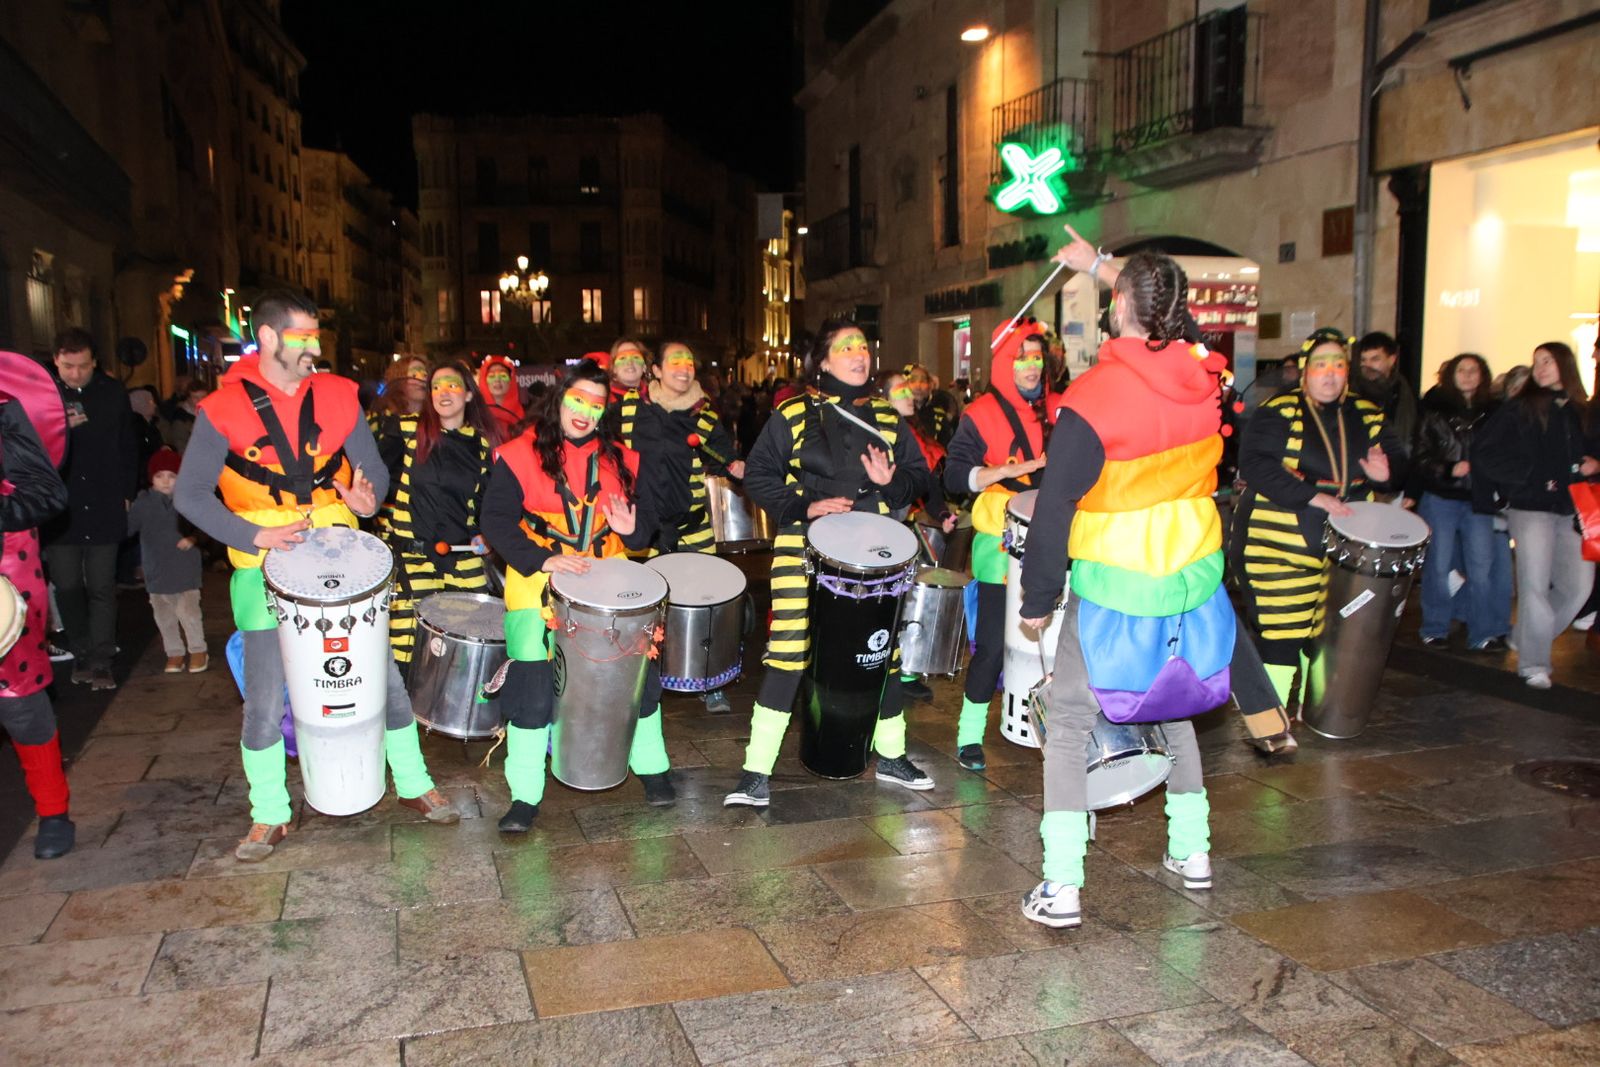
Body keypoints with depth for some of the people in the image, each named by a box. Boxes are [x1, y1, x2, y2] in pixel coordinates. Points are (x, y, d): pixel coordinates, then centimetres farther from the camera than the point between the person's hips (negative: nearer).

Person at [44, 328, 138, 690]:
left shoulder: (113, 392, 2)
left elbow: (129, 446, 10)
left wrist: (127, 494, 8)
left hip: (105, 508, 0)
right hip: (61, 510, 0)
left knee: (102, 588, 2)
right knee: (67, 586, 5)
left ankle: (101, 661, 8)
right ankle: (80, 654, 20)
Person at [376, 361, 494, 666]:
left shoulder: (481, 443, 9)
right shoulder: (407, 429, 1)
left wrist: (485, 534, 2)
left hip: (464, 555, 3)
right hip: (412, 553, -3)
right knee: (412, 651, -6)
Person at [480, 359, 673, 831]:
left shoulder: (620, 458, 10)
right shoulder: (520, 455, -3)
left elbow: (646, 517, 12)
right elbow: (497, 521, -9)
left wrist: (632, 527, -12)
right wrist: (543, 559, -21)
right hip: (540, 582, -3)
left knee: (640, 667, -2)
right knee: (533, 682, -11)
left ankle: (651, 766, 22)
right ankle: (526, 795, 4)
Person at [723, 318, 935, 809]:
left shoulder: (887, 418, 10)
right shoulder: (792, 415, -1)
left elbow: (920, 476, 13)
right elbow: (758, 477, -1)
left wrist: (891, 482, -9)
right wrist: (806, 506, -13)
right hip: (806, 551, -4)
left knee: (884, 650, 12)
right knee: (787, 653, -10)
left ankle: (891, 755, 32)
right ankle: (756, 772, -1)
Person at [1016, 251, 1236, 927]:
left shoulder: (1092, 397, -20)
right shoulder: (1207, 378, -3)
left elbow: (1054, 508, -17)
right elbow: (1163, 344, 21)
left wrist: (1037, 600, -6)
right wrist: (1107, 273, 31)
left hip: (1116, 588, -6)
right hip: (1195, 576, 6)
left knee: (1068, 721, 5)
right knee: (1176, 702, 25)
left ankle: (1060, 888, 2)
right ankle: (1192, 852, 35)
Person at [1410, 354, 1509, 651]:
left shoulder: (1492, 411, 7)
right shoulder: (1436, 408, 1)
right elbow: (1421, 455, -2)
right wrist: (1449, 469, -16)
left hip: (1478, 500, 2)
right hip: (1439, 497, -2)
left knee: (1482, 568, -2)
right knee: (1439, 566, 4)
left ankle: (1484, 634, 6)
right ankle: (1435, 629, 17)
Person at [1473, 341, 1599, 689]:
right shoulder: (1520, 409, 1)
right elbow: (1483, 452, -6)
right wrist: (1530, 477, -9)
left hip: (1571, 510, 5)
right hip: (1531, 507, -4)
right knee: (1535, 585, -7)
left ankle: (1524, 637, 23)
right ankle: (1533, 663, 3)